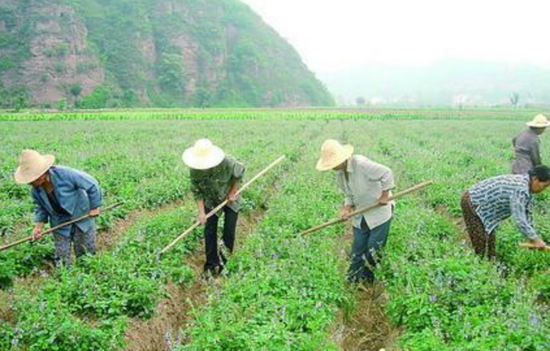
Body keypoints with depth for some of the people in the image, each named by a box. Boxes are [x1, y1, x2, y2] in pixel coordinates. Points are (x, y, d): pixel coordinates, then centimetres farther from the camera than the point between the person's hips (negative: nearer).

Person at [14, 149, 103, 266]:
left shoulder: (65, 174, -31)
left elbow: (91, 184, -21)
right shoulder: (36, 190, -14)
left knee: (87, 254, 11)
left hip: (81, 217, -4)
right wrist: (39, 225, -8)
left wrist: (94, 206, -13)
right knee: (62, 260, 7)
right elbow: (40, 207, 5)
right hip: (60, 223, 4)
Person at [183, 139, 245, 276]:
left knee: (229, 232, 0)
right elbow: (197, 191, -15)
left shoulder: (228, 163, -36)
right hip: (211, 201, 2)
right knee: (209, 231, 1)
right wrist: (201, 212, -18)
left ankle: (225, 261, 19)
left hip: (230, 199, -2)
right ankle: (212, 264, 14)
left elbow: (240, 172, -14)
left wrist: (233, 192, -10)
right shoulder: (194, 170, -28)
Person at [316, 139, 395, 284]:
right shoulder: (340, 172, -1)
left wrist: (385, 195, -19)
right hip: (360, 217, 7)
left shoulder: (362, 164, -27)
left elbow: (386, 173, -26)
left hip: (379, 213, -7)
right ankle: (354, 282, 22)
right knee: (357, 252, 11)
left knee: (374, 249, 0)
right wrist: (347, 208, -8)